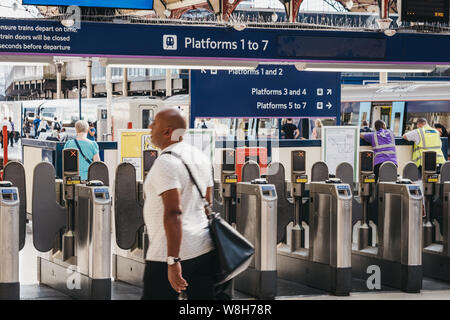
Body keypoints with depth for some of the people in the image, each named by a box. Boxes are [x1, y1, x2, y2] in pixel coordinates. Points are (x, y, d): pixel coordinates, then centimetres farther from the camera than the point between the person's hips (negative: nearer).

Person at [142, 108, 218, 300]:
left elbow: (173, 213, -24)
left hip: (168, 255, -8)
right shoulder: (200, 157, 12)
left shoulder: (166, 163, -15)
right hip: (204, 249, 8)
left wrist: (173, 261, -27)